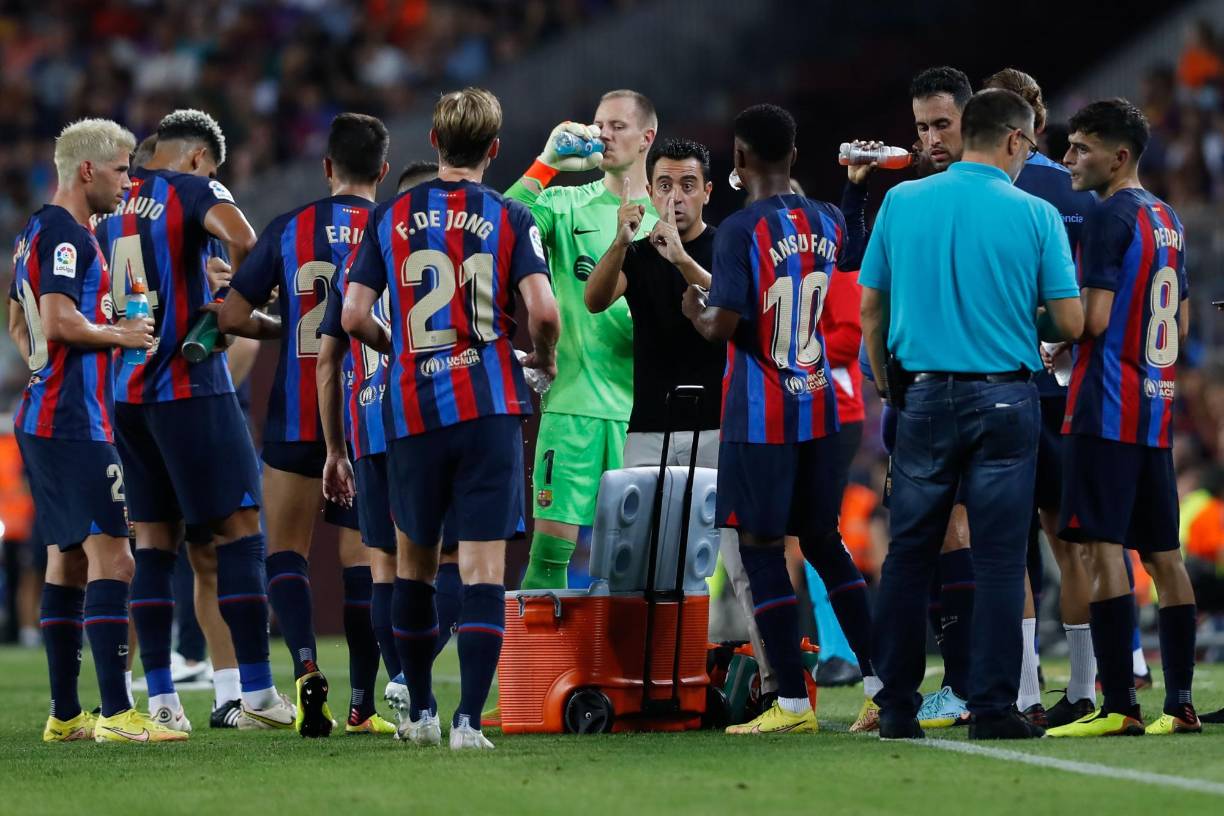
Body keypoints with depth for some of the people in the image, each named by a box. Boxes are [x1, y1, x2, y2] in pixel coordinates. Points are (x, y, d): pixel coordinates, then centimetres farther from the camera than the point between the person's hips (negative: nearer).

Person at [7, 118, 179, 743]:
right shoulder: (67, 235, -13)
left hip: (41, 418, 11)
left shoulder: (35, 232, 18)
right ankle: (117, 715, -18)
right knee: (111, 558, -13)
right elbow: (59, 321, -23)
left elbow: (18, 322, 28)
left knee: (68, 561, 12)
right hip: (74, 425, -11)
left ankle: (65, 715, 14)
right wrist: (119, 334, -10)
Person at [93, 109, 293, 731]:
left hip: (121, 391, 6)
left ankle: (160, 696, 6)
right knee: (238, 528, -1)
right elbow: (242, 240, -24)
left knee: (154, 539, 10)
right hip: (188, 385, -6)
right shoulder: (192, 189, -5)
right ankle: (257, 692, -5)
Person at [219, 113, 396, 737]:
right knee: (363, 556, 9)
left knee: (286, 548, 9)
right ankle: (362, 705, 9)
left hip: (297, 421, 0)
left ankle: (306, 668, -15)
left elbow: (231, 316, -1)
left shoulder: (289, 228, -1)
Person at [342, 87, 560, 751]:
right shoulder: (509, 218, 0)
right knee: (484, 567, -3)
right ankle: (468, 720, -13)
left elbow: (353, 317, 0)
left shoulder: (390, 217, 5)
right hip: (489, 408, -2)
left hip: (412, 410, 2)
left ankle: (421, 712, 22)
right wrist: (544, 358, 10)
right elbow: (542, 310, -12)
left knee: (414, 561, 17)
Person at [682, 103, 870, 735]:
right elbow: (863, 253, 29)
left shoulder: (740, 230, -16)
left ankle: (793, 704, -2)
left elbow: (725, 327, -21)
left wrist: (695, 311, 1)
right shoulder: (827, 223, 5)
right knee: (822, 541, 16)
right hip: (817, 404, 6)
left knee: (761, 548, 0)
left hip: (760, 415, -6)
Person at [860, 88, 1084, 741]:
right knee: (999, 559, 1)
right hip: (1005, 400, -2)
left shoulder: (901, 202, 2)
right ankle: (992, 707, -1)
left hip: (924, 396, 2)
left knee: (909, 555, 9)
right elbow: (1070, 322, -5)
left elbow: (869, 309, 7)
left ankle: (896, 706, 9)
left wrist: (886, 387, 19)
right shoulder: (1036, 216, -5)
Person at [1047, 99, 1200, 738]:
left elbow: (1093, 318, -18)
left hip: (1107, 411, -9)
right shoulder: (1168, 220, 17)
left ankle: (1118, 705, -15)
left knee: (1103, 548, -10)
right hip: (1156, 408, 9)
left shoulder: (1110, 217, -11)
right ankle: (1180, 704, 10)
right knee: (1162, 553, 10)